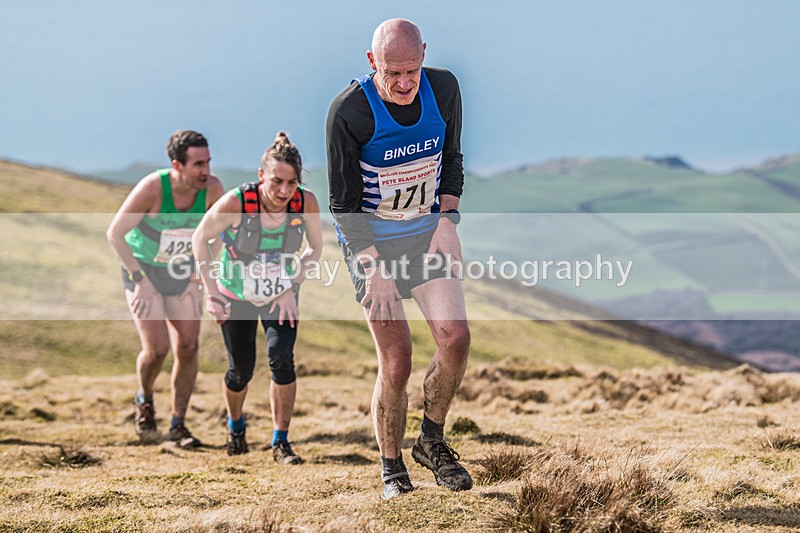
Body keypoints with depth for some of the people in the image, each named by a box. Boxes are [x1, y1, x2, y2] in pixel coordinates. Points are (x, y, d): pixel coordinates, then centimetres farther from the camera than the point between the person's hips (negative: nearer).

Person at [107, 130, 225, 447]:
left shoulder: (212, 188, -19)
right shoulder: (151, 188, -30)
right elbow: (115, 233, -21)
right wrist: (141, 280, -23)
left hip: (182, 274, 4)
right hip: (141, 271, -4)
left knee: (188, 347, -3)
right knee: (156, 349, -14)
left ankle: (178, 426, 11)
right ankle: (144, 400, 18)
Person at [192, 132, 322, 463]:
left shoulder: (306, 203, -24)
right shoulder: (236, 203, -30)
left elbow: (315, 248, -4)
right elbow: (200, 239, -13)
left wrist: (292, 287, -12)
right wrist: (211, 292, -15)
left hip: (281, 297, 1)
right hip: (236, 296, -1)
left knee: (281, 359, -17)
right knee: (241, 371, 7)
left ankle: (281, 442, -3)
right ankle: (235, 425, 39)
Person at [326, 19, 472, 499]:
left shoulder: (443, 89, -7)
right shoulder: (349, 111, -20)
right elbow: (344, 202, -13)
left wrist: (447, 220, -3)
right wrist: (375, 267, -19)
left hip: (428, 230, 4)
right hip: (371, 241, -4)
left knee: (455, 338, -13)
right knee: (396, 362, -8)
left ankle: (432, 440, 9)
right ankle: (392, 470, 11)